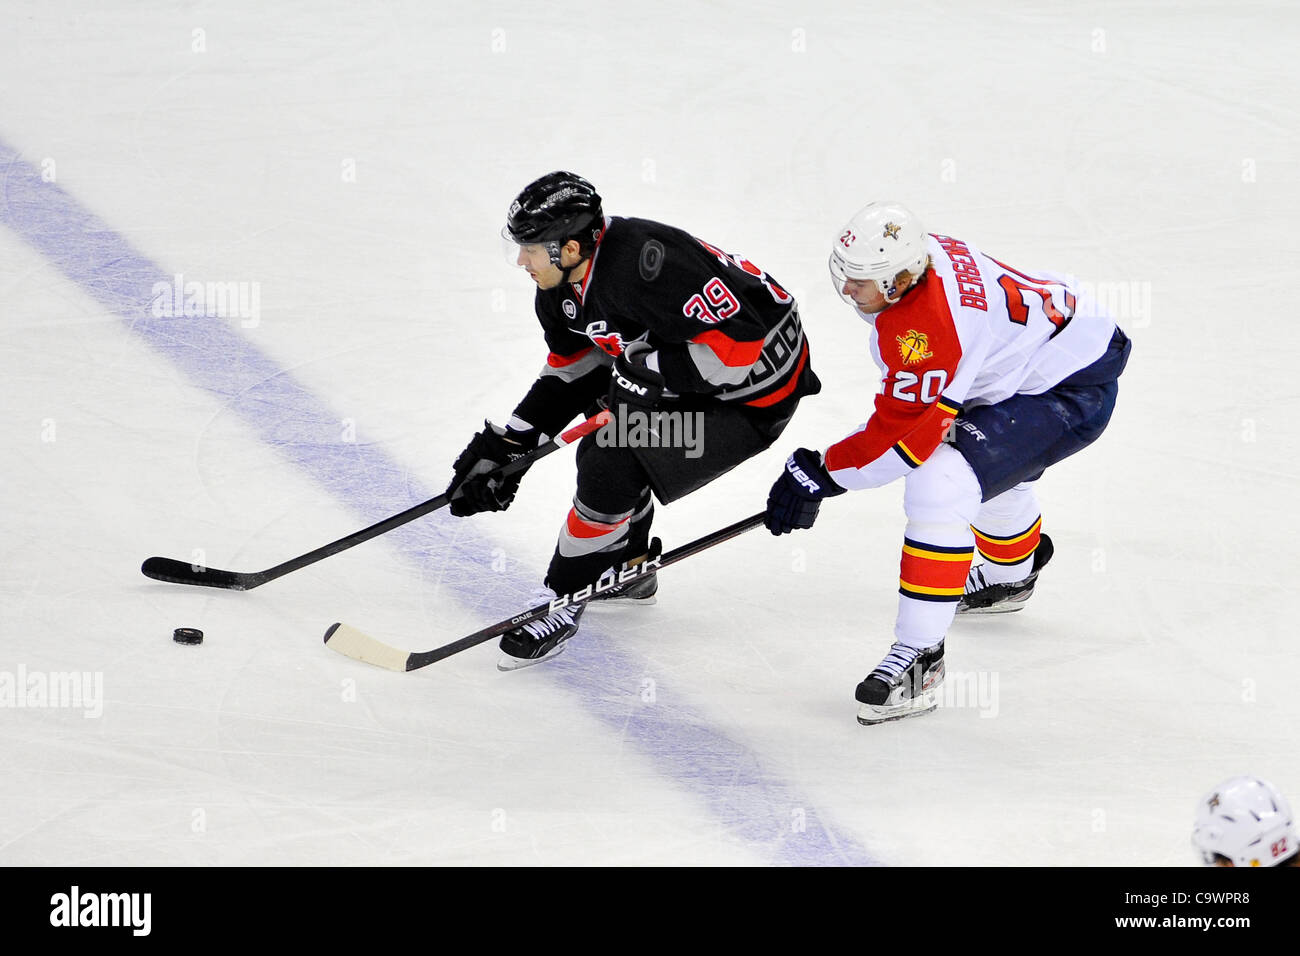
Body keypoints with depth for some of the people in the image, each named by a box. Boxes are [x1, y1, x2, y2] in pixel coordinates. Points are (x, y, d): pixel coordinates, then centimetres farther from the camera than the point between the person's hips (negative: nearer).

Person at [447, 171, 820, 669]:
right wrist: (507, 444, 6)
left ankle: (562, 602, 1)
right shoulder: (562, 284, -3)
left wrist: (648, 371, -28)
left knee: (611, 468, -14)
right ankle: (629, 569, 42)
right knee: (603, 445, 19)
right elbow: (572, 367, 11)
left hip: (754, 392, -10)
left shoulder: (647, 264, -34)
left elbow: (739, 339, -34)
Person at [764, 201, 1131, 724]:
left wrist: (819, 473, -19)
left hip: (1070, 394, -11)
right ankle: (1009, 574, 67)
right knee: (988, 462, 36)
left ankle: (919, 657, -18)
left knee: (941, 488, -23)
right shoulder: (923, 254, -4)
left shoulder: (926, 330, -32)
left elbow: (903, 434, -26)